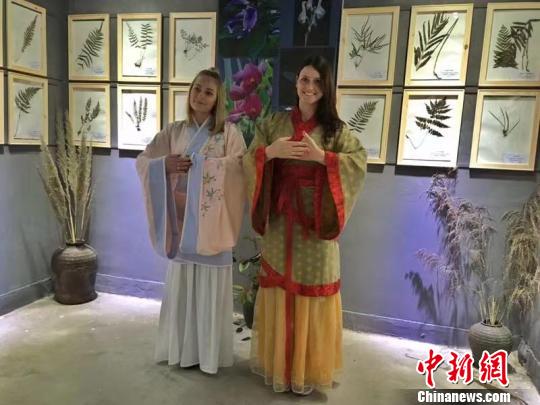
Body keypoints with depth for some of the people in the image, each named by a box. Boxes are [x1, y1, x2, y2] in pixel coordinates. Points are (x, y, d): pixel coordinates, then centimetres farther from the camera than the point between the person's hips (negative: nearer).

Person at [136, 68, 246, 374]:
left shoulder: (229, 132, -1)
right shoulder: (174, 131, 9)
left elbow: (237, 168, -15)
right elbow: (143, 161, 6)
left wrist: (195, 164, -17)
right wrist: (166, 164, -14)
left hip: (212, 219, -3)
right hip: (181, 217, 4)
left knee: (211, 286, 5)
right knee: (181, 284, 12)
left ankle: (210, 352, 21)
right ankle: (183, 348, 29)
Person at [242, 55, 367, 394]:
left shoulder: (335, 128, 2)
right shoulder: (274, 123, 7)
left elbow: (360, 162, -10)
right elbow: (249, 162, 2)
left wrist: (321, 156, -20)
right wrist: (270, 151, -17)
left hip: (317, 222, -1)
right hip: (280, 221, 2)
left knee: (313, 294, 5)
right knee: (280, 292, 8)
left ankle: (308, 366, 23)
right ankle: (279, 362, 27)